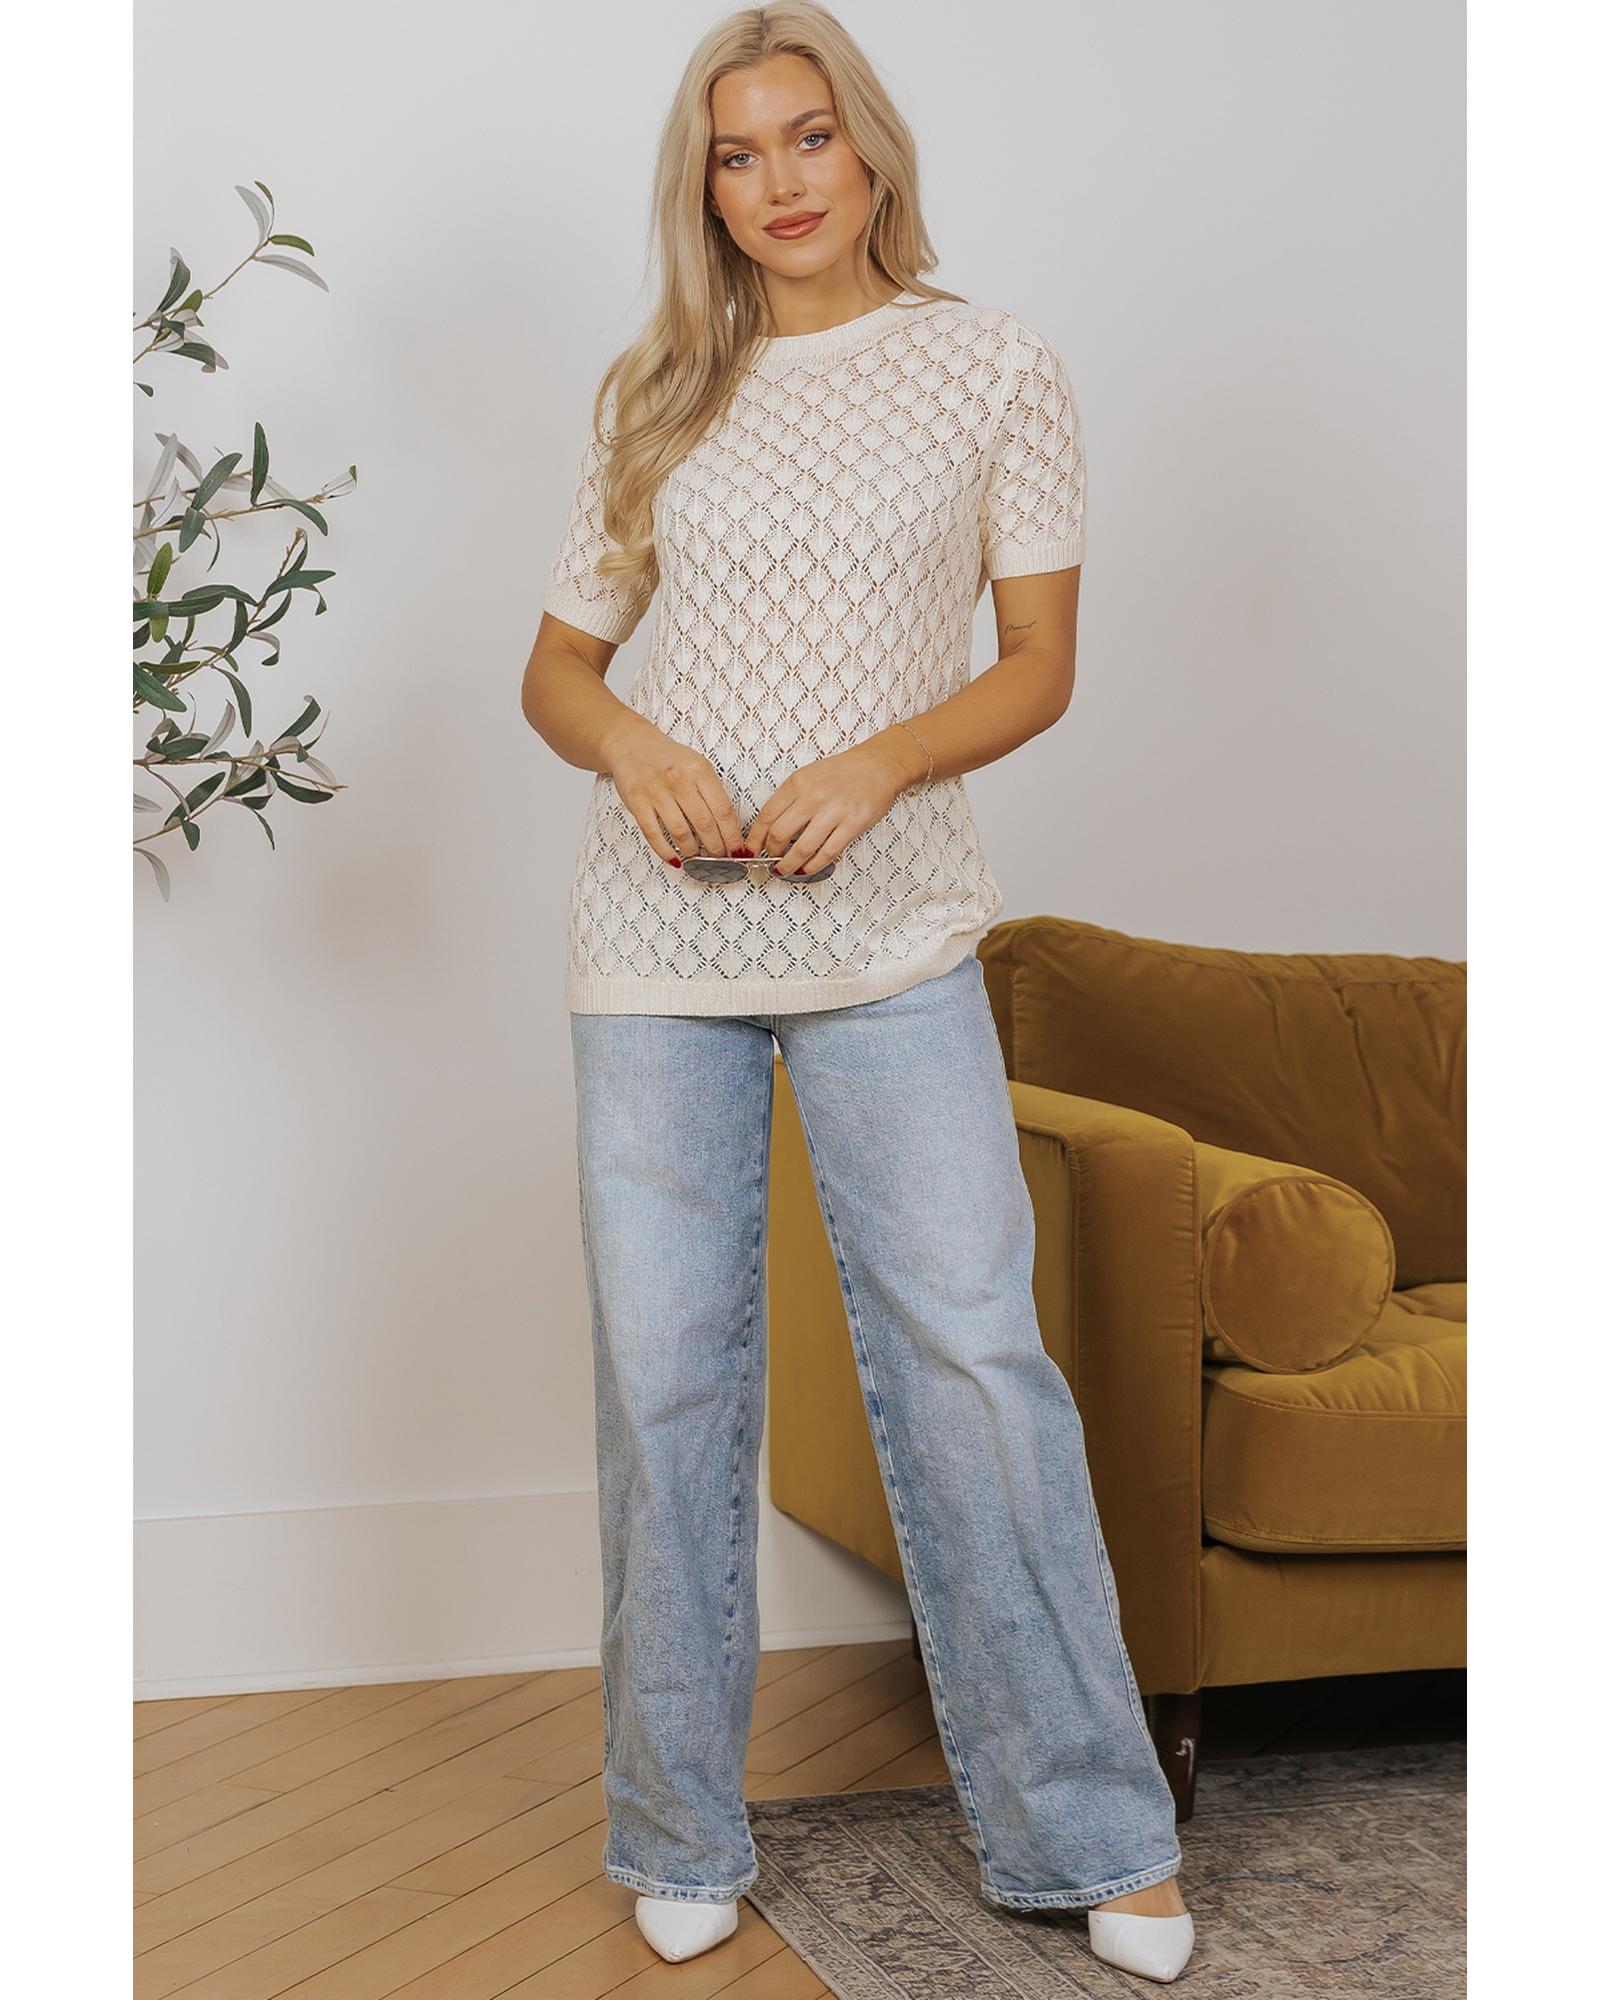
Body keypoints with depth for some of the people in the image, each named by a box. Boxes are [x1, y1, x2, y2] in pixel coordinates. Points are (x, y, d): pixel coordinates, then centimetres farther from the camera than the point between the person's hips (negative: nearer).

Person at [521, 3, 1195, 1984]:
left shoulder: (991, 366, 4)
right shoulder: (655, 397, 10)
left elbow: (1040, 664, 2)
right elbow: (557, 663, 14)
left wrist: (877, 765, -15)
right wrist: (631, 746, -9)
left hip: (888, 938, -2)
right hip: (657, 940, 2)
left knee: (974, 1355, -5)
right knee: (664, 1375, 5)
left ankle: (1088, 1832, 11)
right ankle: (681, 1838, 19)